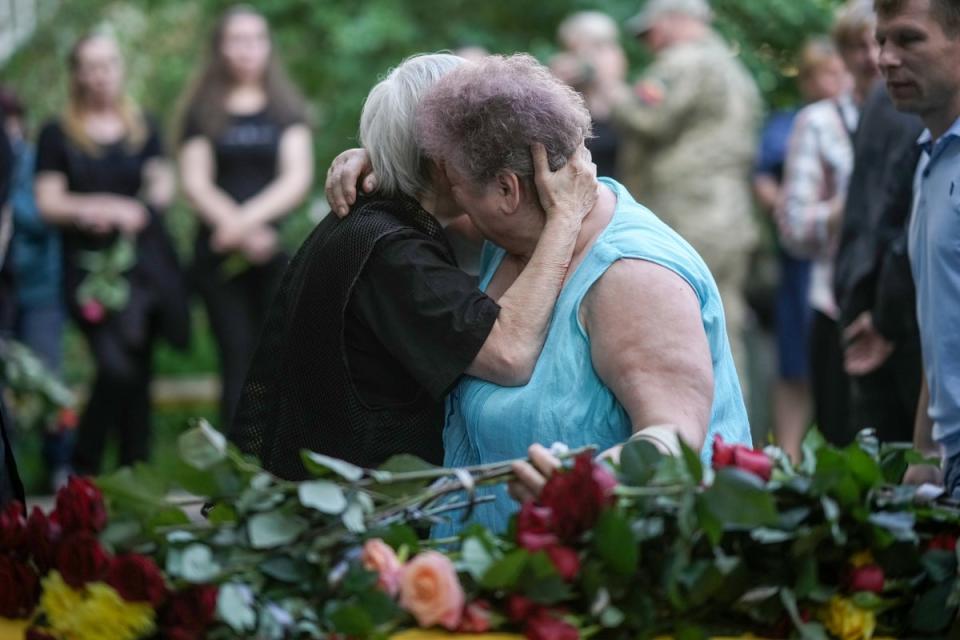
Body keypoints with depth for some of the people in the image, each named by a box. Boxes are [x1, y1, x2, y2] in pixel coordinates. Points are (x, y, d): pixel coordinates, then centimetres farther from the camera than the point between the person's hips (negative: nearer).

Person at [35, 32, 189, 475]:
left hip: (146, 263, 4)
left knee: (138, 374, 4)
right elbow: (48, 203, -1)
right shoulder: (57, 135, 5)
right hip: (90, 267, -4)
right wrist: (117, 207, -12)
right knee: (116, 369, -18)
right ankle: (83, 471, -3)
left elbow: (164, 188, 8)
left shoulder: (143, 129, 14)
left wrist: (106, 212, -10)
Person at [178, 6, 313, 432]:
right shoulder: (203, 112, 10)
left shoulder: (286, 108, 10)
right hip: (220, 255, 0)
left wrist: (248, 219, -16)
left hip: (278, 251, 0)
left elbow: (298, 179, -1)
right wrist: (241, 231, -14)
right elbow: (194, 182, 1)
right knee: (238, 361, -3)